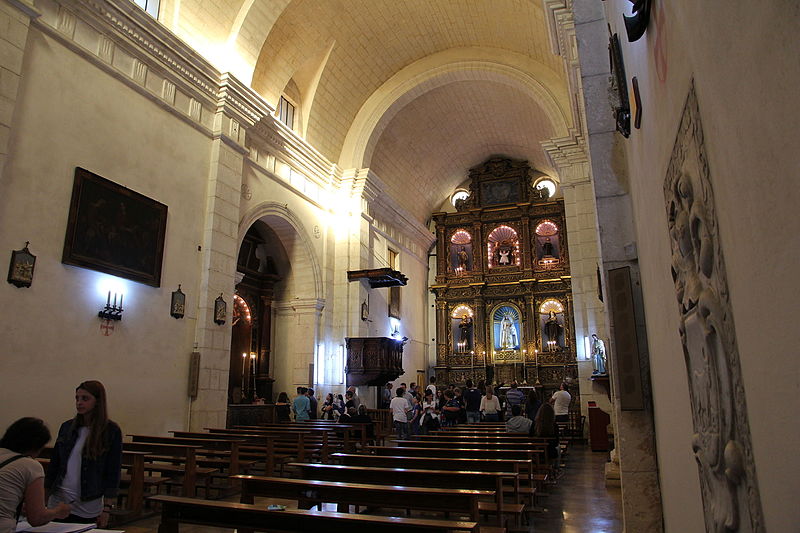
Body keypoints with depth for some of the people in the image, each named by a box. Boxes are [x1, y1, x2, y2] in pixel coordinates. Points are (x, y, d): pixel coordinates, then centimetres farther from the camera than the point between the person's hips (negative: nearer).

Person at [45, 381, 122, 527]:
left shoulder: (111, 431, -9)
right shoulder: (67, 427, 4)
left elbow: (113, 472, -8)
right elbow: (54, 464, 11)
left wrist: (107, 508, -10)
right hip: (58, 501, 4)